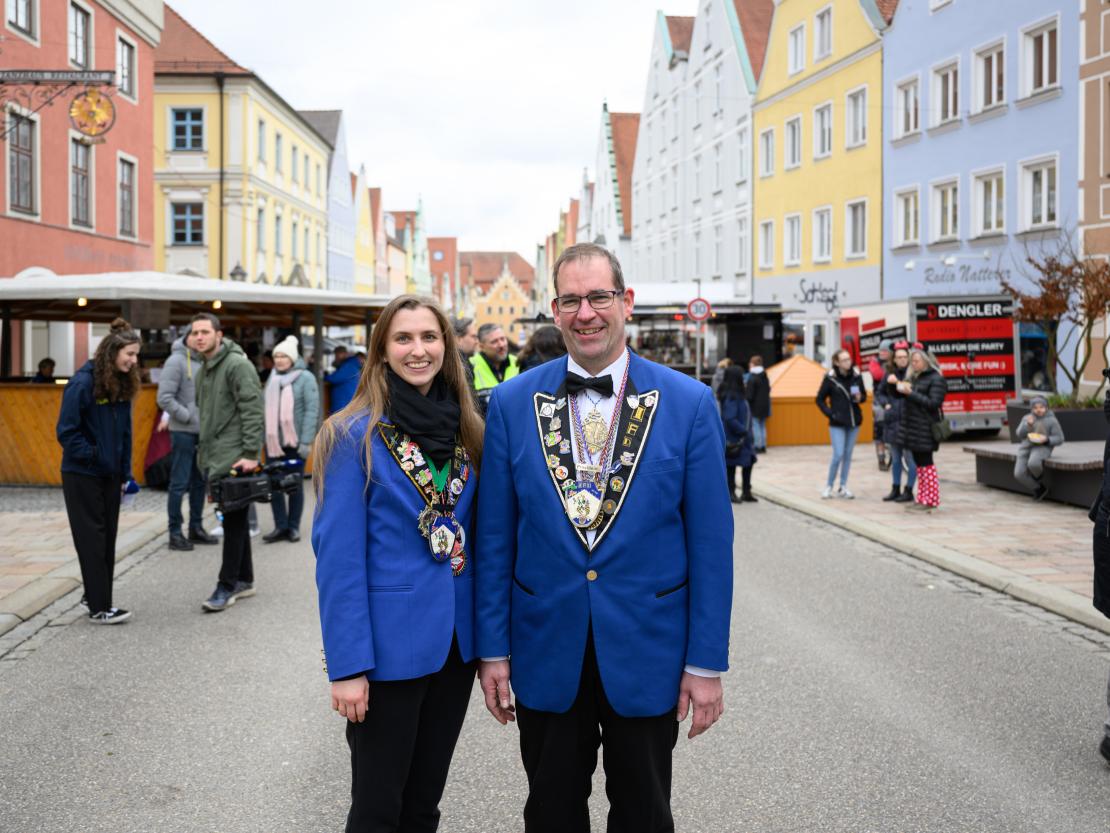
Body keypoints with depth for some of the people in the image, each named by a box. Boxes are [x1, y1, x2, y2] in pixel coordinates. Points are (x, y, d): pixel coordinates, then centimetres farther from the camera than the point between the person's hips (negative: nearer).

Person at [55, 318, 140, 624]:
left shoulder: (122, 385, 5)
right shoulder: (83, 382, -16)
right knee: (92, 540, -3)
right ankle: (99, 608, 1)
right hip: (82, 475, -7)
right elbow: (66, 431, -15)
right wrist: (92, 456, -17)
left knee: (107, 539, 10)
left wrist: (125, 473, 8)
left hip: (110, 475, 7)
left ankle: (97, 598, 19)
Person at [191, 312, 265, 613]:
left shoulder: (237, 365, -11)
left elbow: (253, 411, -17)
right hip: (214, 458, 9)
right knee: (235, 520, 14)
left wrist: (251, 453, -20)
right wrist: (203, 451, 20)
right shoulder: (203, 371, 18)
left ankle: (227, 585, 1)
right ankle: (244, 580, 23)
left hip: (235, 458, -9)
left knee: (234, 520, -4)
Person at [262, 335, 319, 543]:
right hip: (272, 441, 5)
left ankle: (293, 527, 16)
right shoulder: (272, 378, 12)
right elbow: (265, 408, 12)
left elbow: (312, 410, -12)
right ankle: (280, 526, 10)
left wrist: (306, 441, -18)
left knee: (295, 485, 6)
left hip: (294, 441, -5)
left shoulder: (305, 378, -5)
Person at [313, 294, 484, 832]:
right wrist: (348, 664, -18)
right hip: (389, 644, -5)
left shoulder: (466, 431, 5)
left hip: (456, 640, 5)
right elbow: (339, 558, -14)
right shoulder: (355, 436, -11)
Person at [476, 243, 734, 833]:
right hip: (545, 651, 1)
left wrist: (706, 662, -6)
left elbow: (709, 541, -5)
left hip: (647, 653, -1)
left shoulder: (689, 402, -6)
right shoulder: (512, 402, -2)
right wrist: (493, 649, 0)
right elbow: (494, 538, 1)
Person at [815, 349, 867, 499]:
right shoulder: (830, 378, -8)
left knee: (848, 455, 8)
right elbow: (820, 399, 0)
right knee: (838, 455, -8)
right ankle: (829, 486, 8)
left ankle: (843, 487, 17)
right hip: (837, 423, -3)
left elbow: (864, 395, 12)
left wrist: (860, 398, -10)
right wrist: (830, 413, -8)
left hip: (854, 421, 3)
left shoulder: (856, 376, 0)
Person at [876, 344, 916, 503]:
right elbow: (879, 392, 19)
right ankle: (895, 490, 26)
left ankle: (908, 491, 10)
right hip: (892, 421, 6)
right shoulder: (890, 374, 8)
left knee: (910, 458, 1)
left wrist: (898, 383, -23)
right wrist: (885, 403, 4)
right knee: (896, 458, 16)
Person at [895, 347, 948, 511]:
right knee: (919, 463, 11)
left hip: (925, 429, -8)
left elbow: (933, 403, -17)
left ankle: (930, 500, 3)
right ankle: (921, 498, 18)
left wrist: (911, 393, -19)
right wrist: (901, 389, 0)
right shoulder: (913, 377, 15)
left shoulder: (936, 379, -9)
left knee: (926, 463, -3)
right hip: (912, 427, 8)